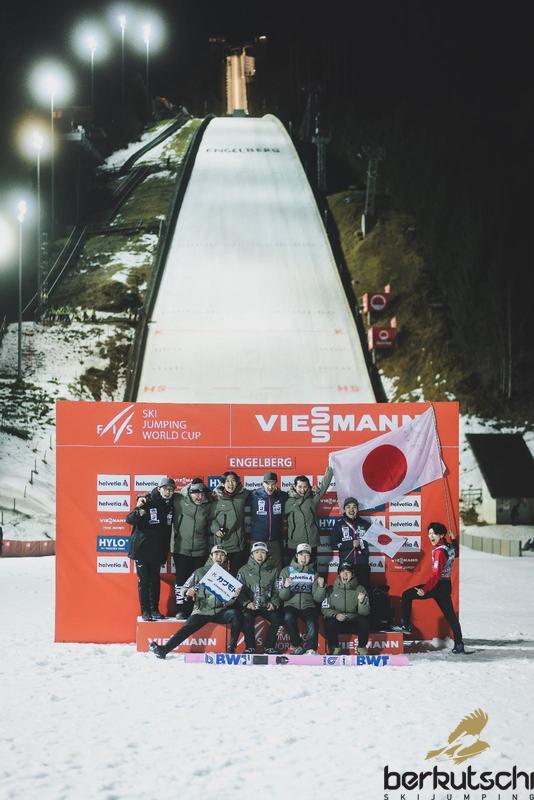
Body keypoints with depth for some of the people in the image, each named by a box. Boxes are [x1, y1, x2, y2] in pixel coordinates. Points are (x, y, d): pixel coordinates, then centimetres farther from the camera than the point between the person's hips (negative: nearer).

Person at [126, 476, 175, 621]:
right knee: (143, 580, -1)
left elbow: (170, 527, 13)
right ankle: (145, 611, 3)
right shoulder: (147, 502, -12)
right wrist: (138, 511, -35)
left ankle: (154, 609, 16)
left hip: (157, 549, 5)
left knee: (155, 580, 9)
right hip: (141, 548, -5)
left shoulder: (171, 505, 3)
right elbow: (129, 520, -16)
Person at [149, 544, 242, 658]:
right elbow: (184, 589, 7)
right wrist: (188, 593, -16)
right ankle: (164, 650, -34)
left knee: (235, 614, -29)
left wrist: (235, 595, -11)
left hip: (220, 611, 1)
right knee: (186, 628, -24)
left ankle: (231, 648, -20)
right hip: (202, 611, -1)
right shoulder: (200, 572, 11)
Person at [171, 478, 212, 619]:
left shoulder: (208, 506, 4)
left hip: (200, 550, 2)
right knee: (181, 579, -1)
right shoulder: (180, 501, -5)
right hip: (181, 548, -2)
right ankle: (181, 609, 6)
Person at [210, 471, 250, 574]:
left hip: (239, 544, 1)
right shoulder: (217, 499, 3)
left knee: (236, 573, 3)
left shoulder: (243, 496, 7)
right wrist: (215, 529, -8)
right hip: (222, 543, -1)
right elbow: (211, 517, 6)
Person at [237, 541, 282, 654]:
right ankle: (250, 647, -24)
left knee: (277, 617, -28)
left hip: (267, 606, 1)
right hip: (250, 606, -1)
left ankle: (269, 646, -16)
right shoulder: (244, 570, 10)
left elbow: (277, 590, 13)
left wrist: (274, 603, -6)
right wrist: (246, 603, -14)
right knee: (247, 616, -34)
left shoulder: (273, 571, 14)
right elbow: (239, 591, 3)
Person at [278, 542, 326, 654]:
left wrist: (321, 586, -13)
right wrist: (286, 587, -21)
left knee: (312, 623, -31)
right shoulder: (287, 571, 8)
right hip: (291, 605, -1)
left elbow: (318, 598, 5)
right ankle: (297, 647, -22)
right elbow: (282, 596, -1)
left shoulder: (313, 574, 14)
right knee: (288, 617, -35)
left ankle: (311, 650, -34)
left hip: (308, 606, 1)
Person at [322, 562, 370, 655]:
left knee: (364, 621, -31)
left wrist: (361, 601, -26)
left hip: (354, 623, 0)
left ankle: (362, 648, -9)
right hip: (337, 623, 0)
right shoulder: (331, 589, 2)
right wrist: (335, 615, -20)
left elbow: (364, 613, -6)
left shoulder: (360, 589, 1)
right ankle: (335, 648, -9)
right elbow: (325, 609, -1)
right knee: (329, 622, -33)